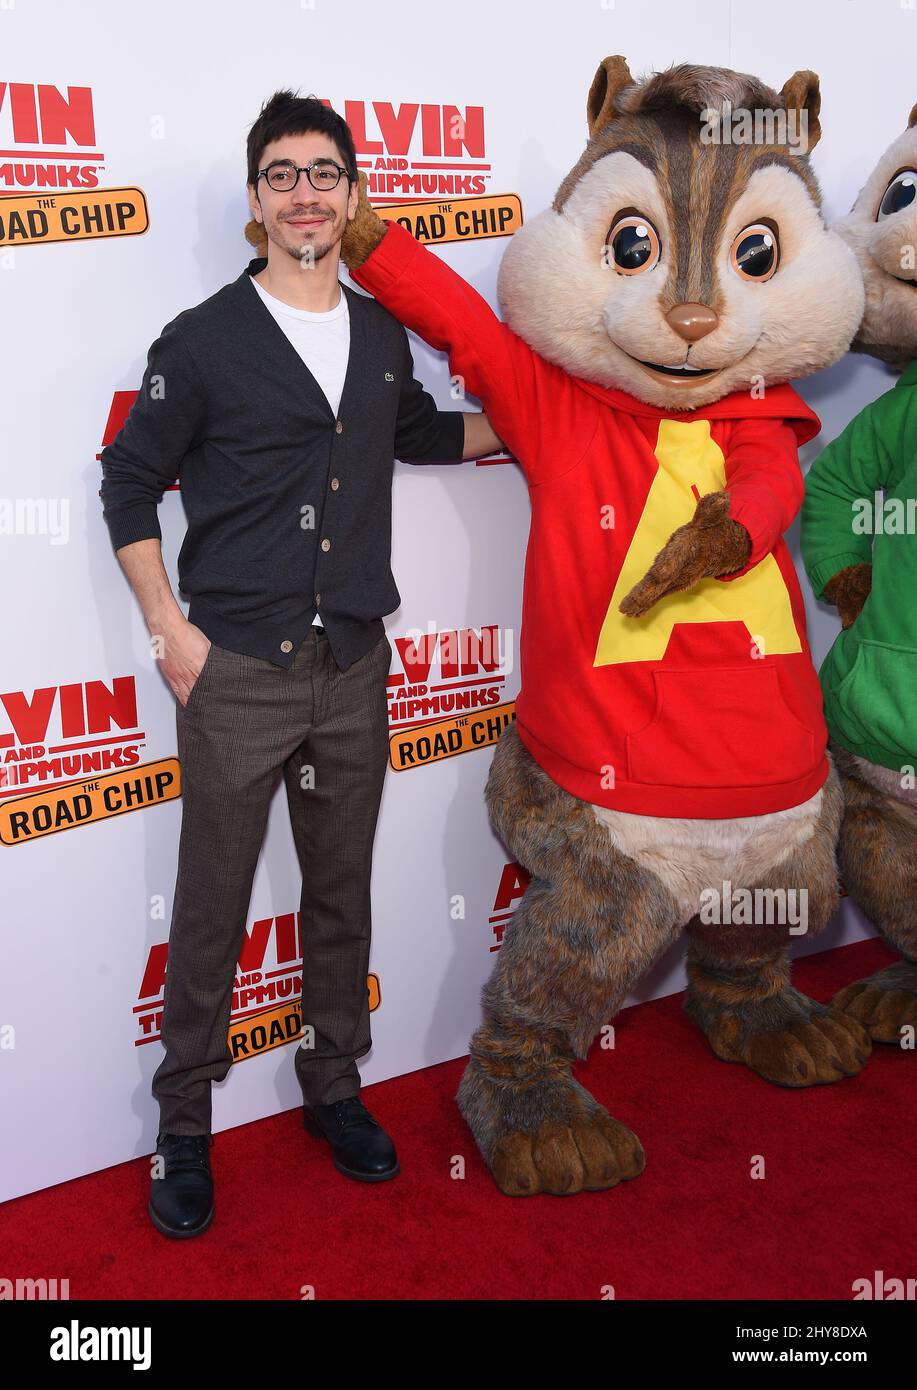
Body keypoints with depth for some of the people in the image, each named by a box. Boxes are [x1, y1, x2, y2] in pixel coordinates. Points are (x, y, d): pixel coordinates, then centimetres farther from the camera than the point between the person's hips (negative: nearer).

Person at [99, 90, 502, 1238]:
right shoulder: (204, 341, -5)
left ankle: (333, 1086, 33)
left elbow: (419, 432, 29)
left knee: (341, 894, 15)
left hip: (353, 669, 4)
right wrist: (169, 629, -6)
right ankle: (184, 1123, 22)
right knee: (212, 909, 5)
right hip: (236, 671, -4)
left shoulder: (382, 335, 9)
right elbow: (129, 483, 1)